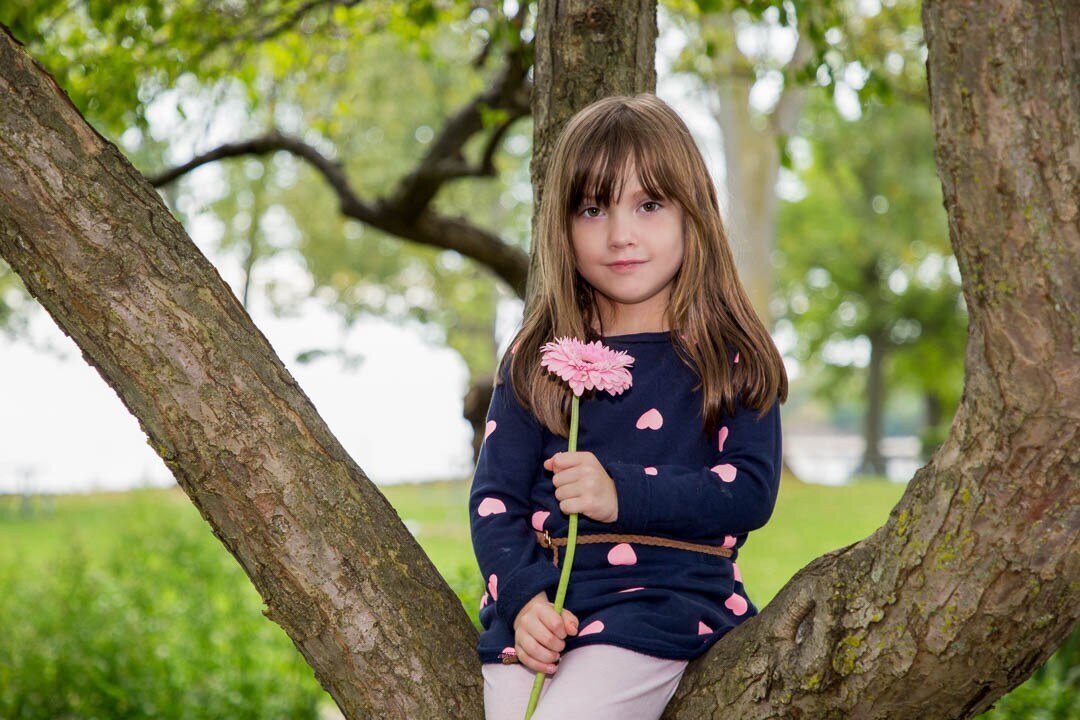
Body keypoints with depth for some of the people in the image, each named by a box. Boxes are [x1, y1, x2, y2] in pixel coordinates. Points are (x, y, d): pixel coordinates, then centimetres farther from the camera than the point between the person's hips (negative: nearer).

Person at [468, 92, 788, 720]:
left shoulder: (731, 359, 6)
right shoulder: (536, 360, 12)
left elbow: (751, 491, -4)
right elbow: (494, 498, 7)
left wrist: (623, 494, -16)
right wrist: (523, 598, -10)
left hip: (665, 601, -3)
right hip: (536, 606, 3)